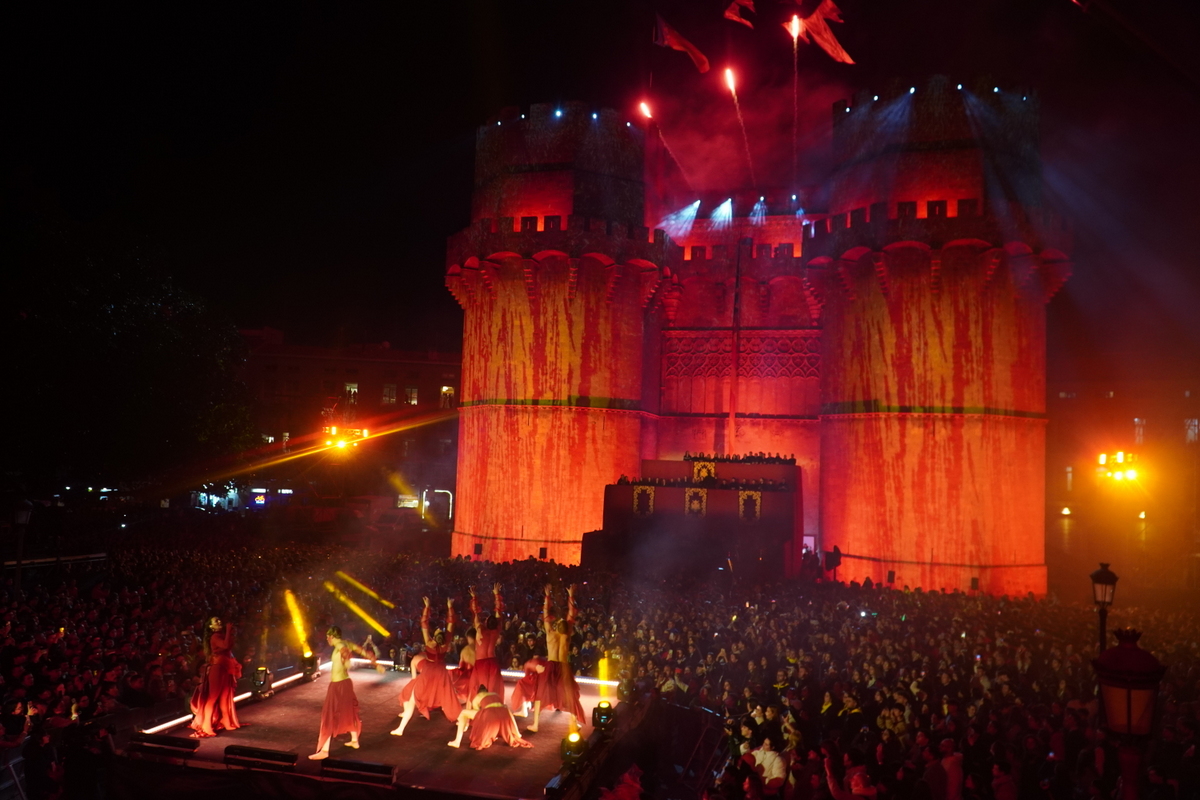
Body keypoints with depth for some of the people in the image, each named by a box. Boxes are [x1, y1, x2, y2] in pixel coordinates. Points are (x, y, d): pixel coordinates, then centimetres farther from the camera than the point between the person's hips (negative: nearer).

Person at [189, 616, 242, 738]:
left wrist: (230, 633, 10)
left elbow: (230, 646, 13)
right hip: (217, 668, -9)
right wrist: (228, 631, -24)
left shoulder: (221, 635, 13)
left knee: (225, 696, 16)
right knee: (213, 696, -4)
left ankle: (225, 721, 27)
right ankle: (205, 726, 1)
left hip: (224, 668, 9)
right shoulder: (215, 636, -15)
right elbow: (225, 645, -30)